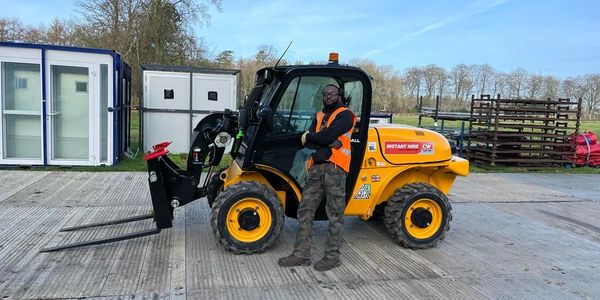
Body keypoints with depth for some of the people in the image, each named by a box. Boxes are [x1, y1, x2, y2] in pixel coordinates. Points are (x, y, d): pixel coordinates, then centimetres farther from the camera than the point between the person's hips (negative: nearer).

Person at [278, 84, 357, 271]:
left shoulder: (345, 115, 0)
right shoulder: (319, 116, 21)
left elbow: (328, 135, -16)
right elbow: (308, 142, 7)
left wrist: (309, 136, 1)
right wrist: (328, 144, -10)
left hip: (335, 169, -7)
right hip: (316, 168, 7)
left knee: (335, 214, 1)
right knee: (305, 210, 5)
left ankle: (332, 256, 12)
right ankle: (301, 255, 13)